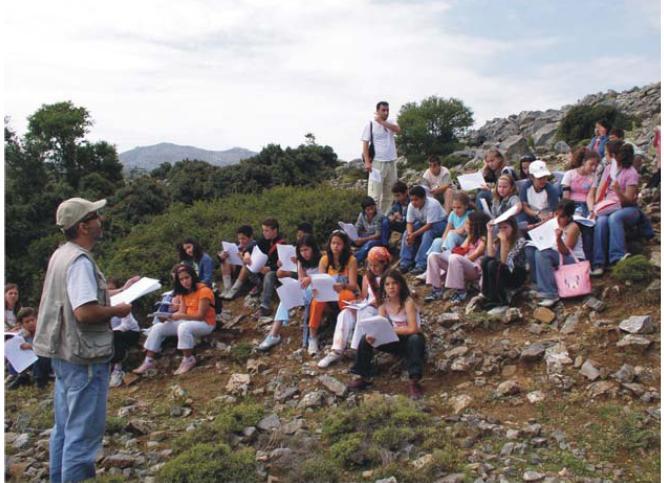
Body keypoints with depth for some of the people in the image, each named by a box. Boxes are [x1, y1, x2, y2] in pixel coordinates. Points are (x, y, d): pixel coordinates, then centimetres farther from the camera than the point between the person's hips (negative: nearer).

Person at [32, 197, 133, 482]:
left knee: (64, 428, 20)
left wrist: (115, 294, 15)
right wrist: (117, 311, -14)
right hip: (84, 357, -10)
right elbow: (84, 312, -29)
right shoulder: (80, 261, -20)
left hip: (63, 353, 10)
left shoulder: (61, 255, 10)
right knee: (84, 432, 0)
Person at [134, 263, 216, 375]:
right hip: (187, 322, 8)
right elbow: (182, 313, 3)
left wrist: (181, 316, -31)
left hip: (205, 323, -8)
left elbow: (200, 315, -21)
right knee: (157, 328, -4)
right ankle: (148, 362, -2)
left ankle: (188, 360, -22)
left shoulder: (203, 290, -16)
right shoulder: (184, 292, 10)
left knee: (183, 327, -40)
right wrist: (168, 316, -16)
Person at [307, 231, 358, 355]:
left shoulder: (351, 260, -6)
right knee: (317, 300, -31)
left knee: (345, 297, -38)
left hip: (345, 292, -2)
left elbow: (353, 285, -10)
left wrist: (342, 286, -32)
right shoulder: (324, 259, 3)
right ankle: (312, 337, -23)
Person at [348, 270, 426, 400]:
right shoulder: (383, 303, -6)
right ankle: (363, 377, -5)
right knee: (366, 339, -13)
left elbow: (413, 329, -31)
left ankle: (413, 381, -33)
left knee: (416, 339, -39)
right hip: (395, 341, 5)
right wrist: (372, 335, -37)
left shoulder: (408, 302, -21)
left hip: (410, 341, -5)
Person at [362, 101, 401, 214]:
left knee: (389, 193, 9)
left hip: (392, 162, 5)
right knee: (375, 193, -10)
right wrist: (367, 162, -13)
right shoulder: (370, 125, 0)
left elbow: (398, 130, -11)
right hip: (377, 162, -5)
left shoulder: (391, 123, 11)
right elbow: (365, 144, -4)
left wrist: (382, 122, -14)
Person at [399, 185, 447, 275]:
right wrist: (409, 234, -31)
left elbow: (429, 225, -33)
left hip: (439, 222, -6)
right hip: (423, 222, 7)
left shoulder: (432, 205, -33)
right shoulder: (411, 206, -14)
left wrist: (414, 234, -34)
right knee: (407, 234, -13)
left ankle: (421, 265, -34)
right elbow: (409, 223, -10)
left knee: (427, 234, -34)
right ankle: (405, 263, -12)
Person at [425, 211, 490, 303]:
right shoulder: (471, 237, 24)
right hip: (462, 265, 9)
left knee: (454, 258, -41)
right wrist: (469, 237, 11)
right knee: (433, 256, -6)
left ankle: (460, 291, -25)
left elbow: (472, 257, -11)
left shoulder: (483, 239, -3)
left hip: (474, 269, -9)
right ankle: (436, 289, -12)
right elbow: (461, 250, 10)